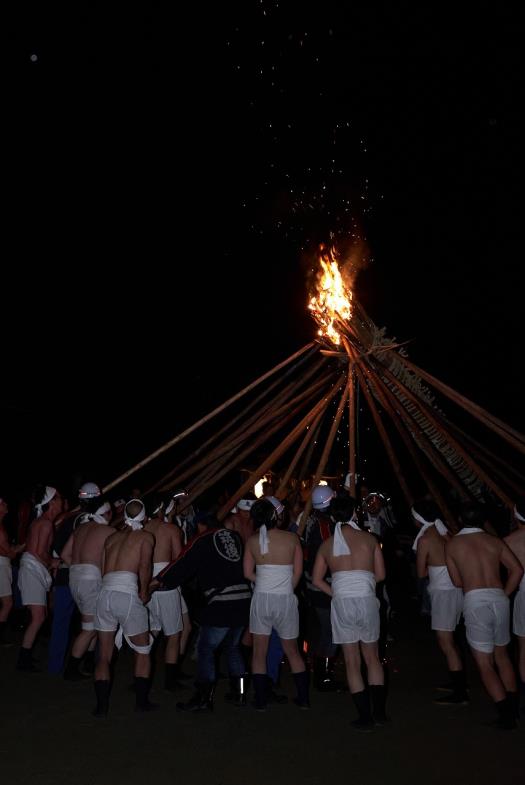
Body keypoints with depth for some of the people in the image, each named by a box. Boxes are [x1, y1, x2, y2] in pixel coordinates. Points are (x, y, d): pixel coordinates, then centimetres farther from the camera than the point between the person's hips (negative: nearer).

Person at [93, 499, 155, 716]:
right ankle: (141, 701, 19)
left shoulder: (112, 537, 21)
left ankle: (101, 706, 15)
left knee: (104, 655, 16)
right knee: (142, 652, 16)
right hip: (127, 594, -4)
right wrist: (144, 593, 5)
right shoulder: (146, 536, 6)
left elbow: (103, 571, 19)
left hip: (105, 593, 4)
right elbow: (144, 566, -7)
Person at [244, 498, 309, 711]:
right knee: (292, 651, 19)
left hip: (261, 598, 0)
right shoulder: (292, 539, -6)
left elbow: (248, 573, -1)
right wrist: (286, 589, 9)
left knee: (259, 652, 14)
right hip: (286, 599, 1)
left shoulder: (252, 541, -4)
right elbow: (298, 572, -1)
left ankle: (261, 701, 17)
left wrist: (265, 583, 9)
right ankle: (303, 698, 25)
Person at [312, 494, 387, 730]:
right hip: (367, 601, 0)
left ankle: (365, 717, 16)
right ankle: (379, 712, 23)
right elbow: (380, 575, 5)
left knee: (352, 661, 11)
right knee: (372, 658, 18)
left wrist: (338, 593, 11)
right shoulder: (369, 539, 0)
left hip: (341, 604, 0)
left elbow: (317, 580, 5)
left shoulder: (327, 544, 4)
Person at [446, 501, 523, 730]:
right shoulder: (495, 541, 12)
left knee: (484, 662, 5)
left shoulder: (452, 544, 6)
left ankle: (505, 713, -2)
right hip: (499, 599, 4)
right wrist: (504, 594, 12)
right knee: (501, 654, 23)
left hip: (474, 601, -4)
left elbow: (457, 581, 10)